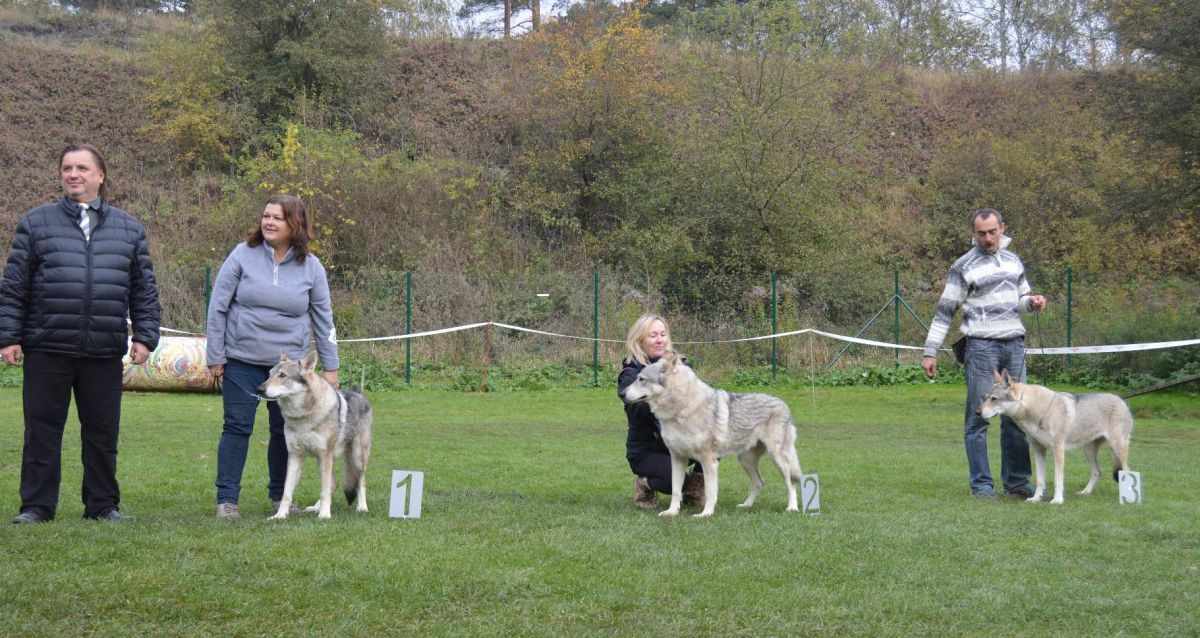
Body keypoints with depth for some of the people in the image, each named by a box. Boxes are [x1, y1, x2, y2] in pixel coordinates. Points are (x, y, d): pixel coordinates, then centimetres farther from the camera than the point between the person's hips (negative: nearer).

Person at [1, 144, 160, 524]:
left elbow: (144, 289, 12)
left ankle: (103, 505, 19)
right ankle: (36, 505, 11)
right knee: (42, 430, 3)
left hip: (105, 352, 2)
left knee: (103, 433, 8)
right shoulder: (36, 223, 5)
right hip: (47, 350, -1)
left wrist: (145, 336, 4)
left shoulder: (128, 228, 11)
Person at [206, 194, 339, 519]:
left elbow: (323, 319, 7)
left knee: (285, 430, 8)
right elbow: (218, 307, -1)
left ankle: (280, 496, 22)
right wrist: (215, 357, -3)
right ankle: (226, 499, 3)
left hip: (290, 363, 2)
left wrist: (330, 366, 6)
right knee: (237, 427, -2)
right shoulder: (243, 256, -3)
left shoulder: (310, 267, 2)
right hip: (242, 361, -2)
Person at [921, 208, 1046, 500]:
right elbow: (944, 311, -2)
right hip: (981, 346, -5)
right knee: (978, 416, -3)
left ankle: (1016, 481, 15)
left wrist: (1032, 302, 1)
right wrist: (930, 351, -7)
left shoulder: (1014, 261, 15)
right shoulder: (964, 266, -2)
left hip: (1014, 345, 5)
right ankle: (981, 484, 1)